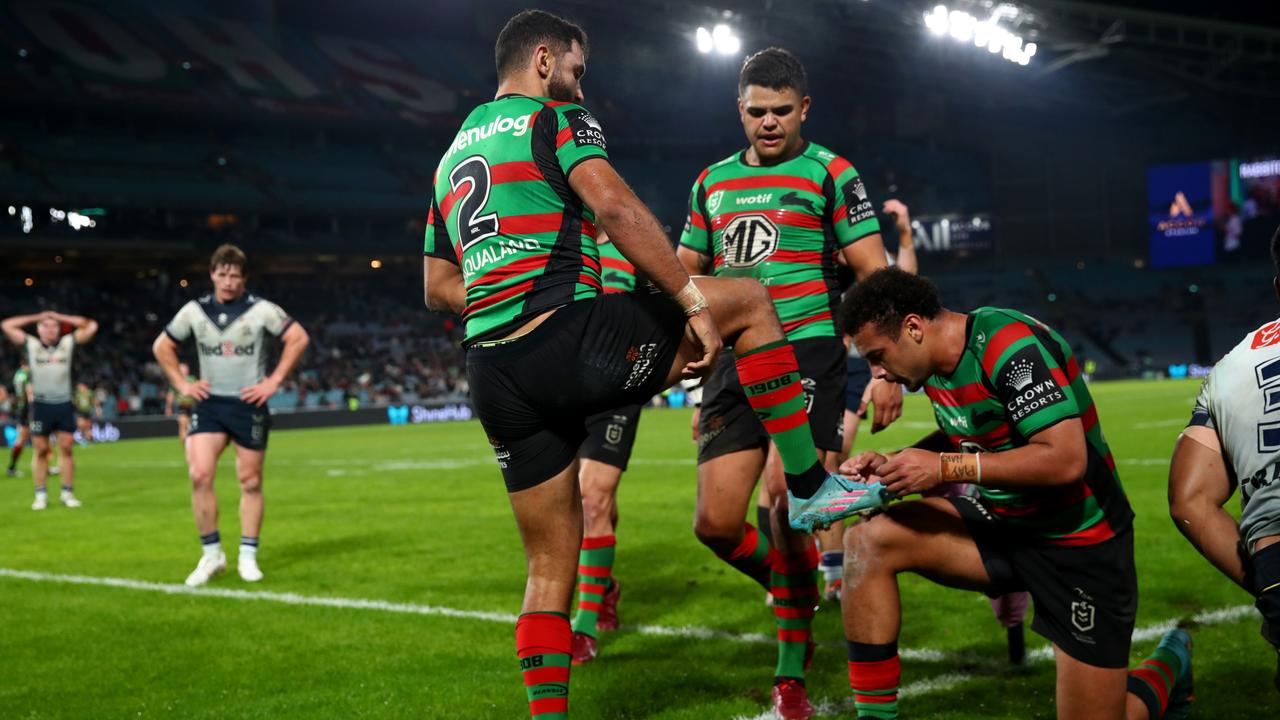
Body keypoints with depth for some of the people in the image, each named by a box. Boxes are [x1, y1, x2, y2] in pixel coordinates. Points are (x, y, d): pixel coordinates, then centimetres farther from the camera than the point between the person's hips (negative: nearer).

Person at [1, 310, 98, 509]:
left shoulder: (68, 343, 5)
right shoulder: (30, 344, 4)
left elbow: (91, 327, 2)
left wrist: (60, 317, 4)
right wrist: (36, 317, 3)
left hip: (64, 405, 1)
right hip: (41, 405, -1)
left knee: (66, 449, 0)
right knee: (41, 450, 2)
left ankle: (67, 493, 6)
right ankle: (41, 495, 6)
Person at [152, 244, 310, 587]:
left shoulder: (261, 309, -6)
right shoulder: (194, 311, 2)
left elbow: (298, 338, -2)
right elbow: (162, 346, 15)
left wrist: (274, 381, -6)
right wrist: (182, 383, 4)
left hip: (249, 404, -1)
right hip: (209, 404, 2)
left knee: (250, 483, 4)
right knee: (199, 475, -14)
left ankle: (248, 558, 16)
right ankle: (211, 555, -1)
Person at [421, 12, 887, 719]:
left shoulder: (452, 157, 26)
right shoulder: (556, 118, 3)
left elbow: (438, 288, 28)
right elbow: (614, 207, -16)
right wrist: (694, 302, -14)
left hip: (493, 380, 8)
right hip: (571, 340, -7)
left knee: (550, 565, 15)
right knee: (749, 298, 9)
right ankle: (810, 489, 9)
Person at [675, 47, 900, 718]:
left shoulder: (829, 173, 3)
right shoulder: (712, 181, 17)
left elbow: (873, 274, -1)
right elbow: (685, 274, 25)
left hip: (808, 353, -5)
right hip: (734, 360, 5)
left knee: (789, 507, -13)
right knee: (716, 523, -4)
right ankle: (794, 590, 28)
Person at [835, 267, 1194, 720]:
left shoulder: (1010, 346, -26)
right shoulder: (937, 364, -1)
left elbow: (1065, 459, -32)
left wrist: (945, 468, -29)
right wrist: (893, 464, -1)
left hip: (1079, 543, -7)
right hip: (1002, 521, 7)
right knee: (867, 542, -14)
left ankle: (1168, 668, 34)